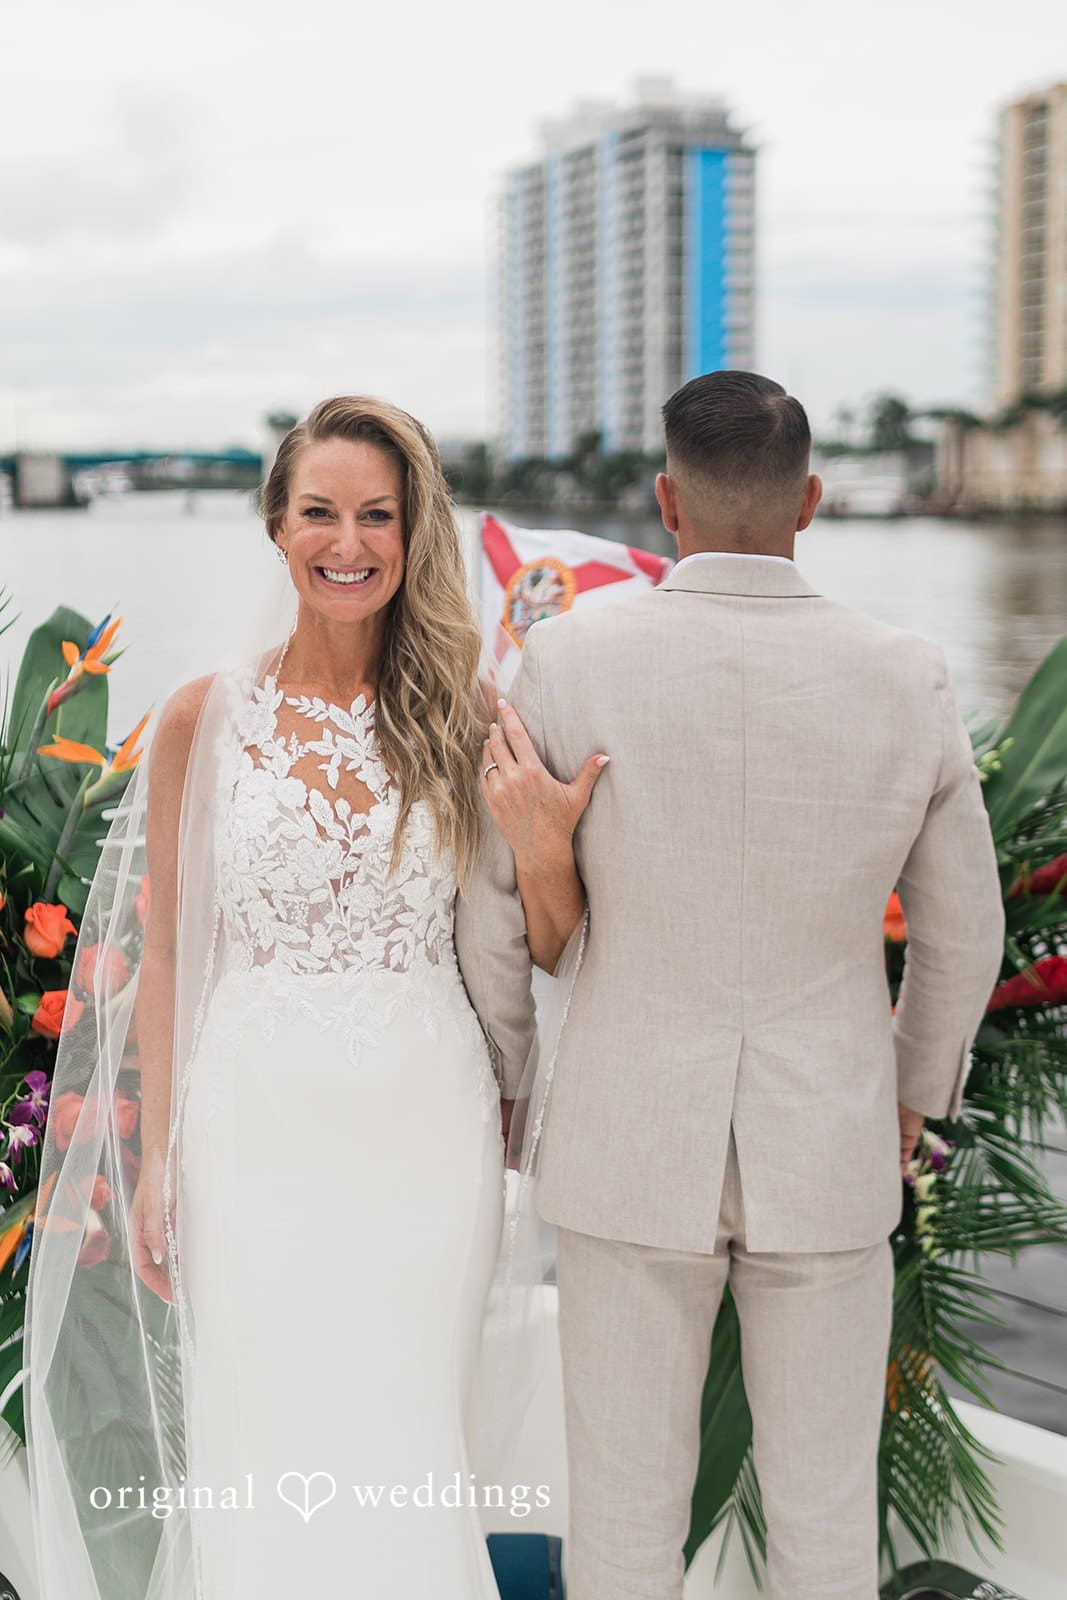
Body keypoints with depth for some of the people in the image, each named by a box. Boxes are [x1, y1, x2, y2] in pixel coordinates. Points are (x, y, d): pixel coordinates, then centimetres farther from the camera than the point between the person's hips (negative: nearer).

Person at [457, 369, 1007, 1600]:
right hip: (827, 1152, 1)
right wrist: (918, 1088, 22)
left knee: (627, 1500, 14)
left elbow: (499, 908, -5)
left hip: (634, 1142, -1)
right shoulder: (909, 682, -9)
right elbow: (960, 930, 4)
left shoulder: (572, 664, -14)